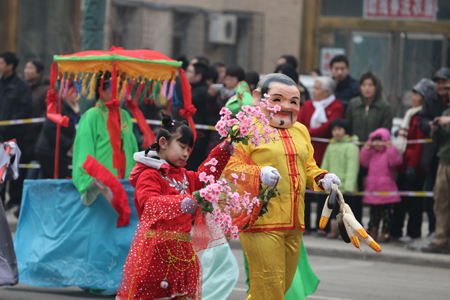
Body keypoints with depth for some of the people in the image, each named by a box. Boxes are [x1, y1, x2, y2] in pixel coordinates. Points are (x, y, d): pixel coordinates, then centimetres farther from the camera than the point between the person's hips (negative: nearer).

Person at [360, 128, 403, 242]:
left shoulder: (390, 152, -3)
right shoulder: (371, 153, 14)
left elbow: (395, 161, -20)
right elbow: (364, 162, 7)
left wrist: (390, 148, -24)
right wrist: (366, 150, -1)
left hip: (386, 190, -6)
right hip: (372, 188, 6)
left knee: (387, 211, -2)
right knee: (374, 212, 11)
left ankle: (385, 233, 1)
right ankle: (372, 231, 16)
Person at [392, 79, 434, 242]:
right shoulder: (411, 114, 16)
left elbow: (420, 144, -18)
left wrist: (412, 165, -20)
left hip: (415, 166, -9)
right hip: (404, 164, 9)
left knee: (413, 201, -3)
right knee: (399, 199, 12)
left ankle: (413, 233, 4)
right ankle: (395, 231, 18)